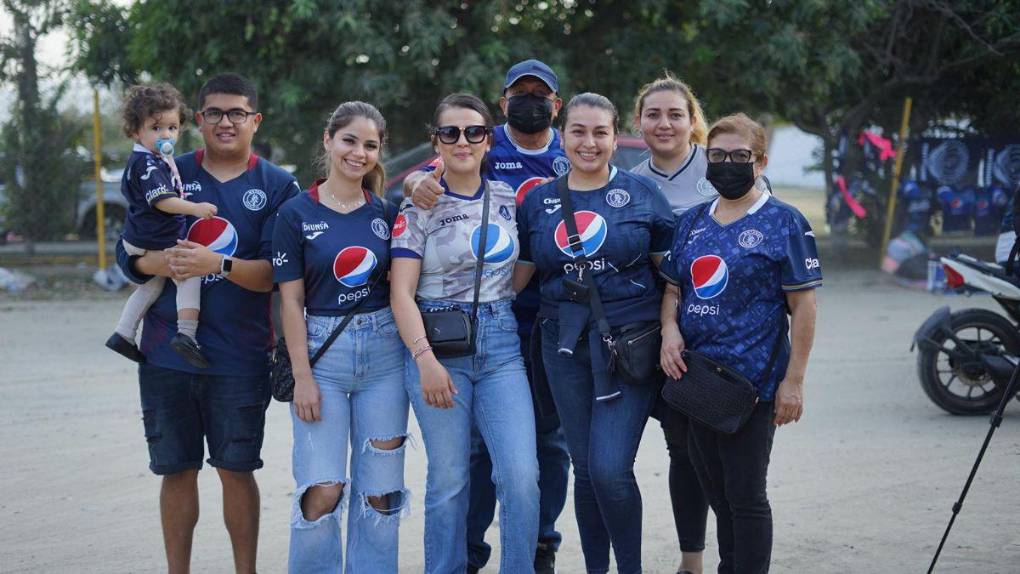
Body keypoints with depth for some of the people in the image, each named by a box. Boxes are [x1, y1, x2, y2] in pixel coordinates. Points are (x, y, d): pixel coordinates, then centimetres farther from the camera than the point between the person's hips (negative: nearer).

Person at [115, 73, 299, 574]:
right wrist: (165, 262, -17)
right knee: (177, 470, 9)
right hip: (166, 352, 2)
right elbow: (129, 255, 5)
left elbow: (276, 274, -8)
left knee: (236, 470, 3)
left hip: (239, 358, -2)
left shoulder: (278, 187, 1)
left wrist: (218, 264, -24)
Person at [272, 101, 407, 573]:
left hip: (384, 352, 3)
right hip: (323, 353, -3)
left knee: (380, 492, 6)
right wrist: (302, 376, -8)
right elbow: (290, 300, -3)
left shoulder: (386, 213, 7)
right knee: (321, 491, -7)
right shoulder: (297, 213, -1)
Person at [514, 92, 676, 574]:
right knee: (585, 469, 8)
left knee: (610, 469, -13)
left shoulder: (642, 194, 2)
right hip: (566, 344, 3)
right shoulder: (538, 201, 9)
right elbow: (517, 275, 12)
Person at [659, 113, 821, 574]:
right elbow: (673, 288, 18)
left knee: (745, 497, -1)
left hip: (753, 381, -6)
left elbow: (803, 304, -8)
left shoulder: (783, 223, -6)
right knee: (716, 493, 16)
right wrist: (670, 328, -4)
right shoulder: (692, 222, 12)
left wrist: (793, 380, -13)